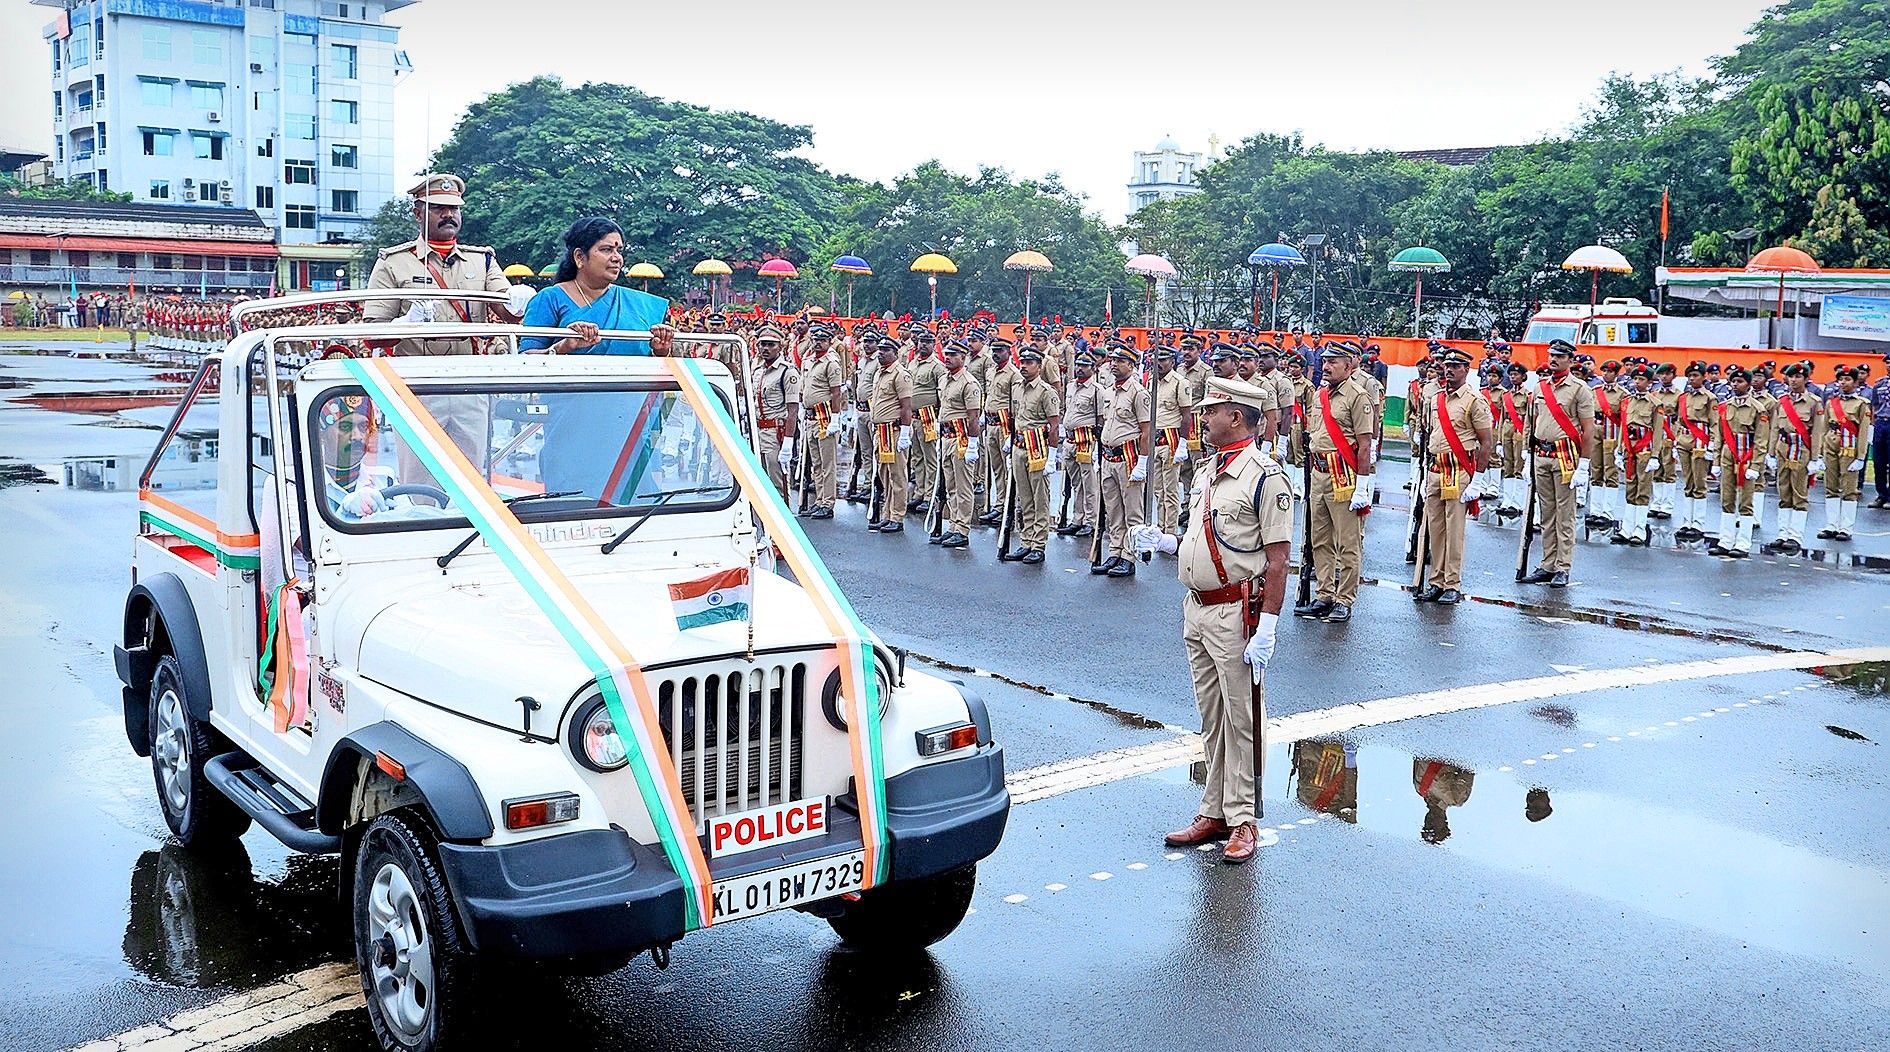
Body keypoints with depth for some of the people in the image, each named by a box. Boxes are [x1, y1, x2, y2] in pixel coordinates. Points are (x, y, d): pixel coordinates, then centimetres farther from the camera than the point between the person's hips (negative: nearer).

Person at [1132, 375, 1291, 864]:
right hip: (1197, 608, 9)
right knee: (1211, 718, 14)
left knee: (1241, 718, 0)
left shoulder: (1265, 476, -13)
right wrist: (1164, 543, 10)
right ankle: (1214, 813, 23)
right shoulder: (1207, 469, 13)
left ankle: (1242, 820, 8)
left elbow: (1277, 558, -16)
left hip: (1236, 612, -9)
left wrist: (1266, 628, -20)